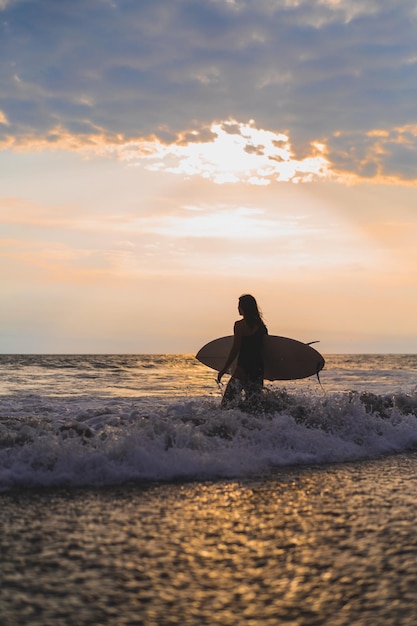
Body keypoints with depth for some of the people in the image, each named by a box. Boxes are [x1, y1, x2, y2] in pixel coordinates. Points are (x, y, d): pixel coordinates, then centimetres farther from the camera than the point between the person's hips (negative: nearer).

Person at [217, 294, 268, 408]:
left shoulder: (240, 325, -8)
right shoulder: (261, 325, 12)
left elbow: (235, 350, -10)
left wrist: (224, 369, -4)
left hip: (243, 369, -7)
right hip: (259, 368, 7)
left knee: (227, 404, -7)